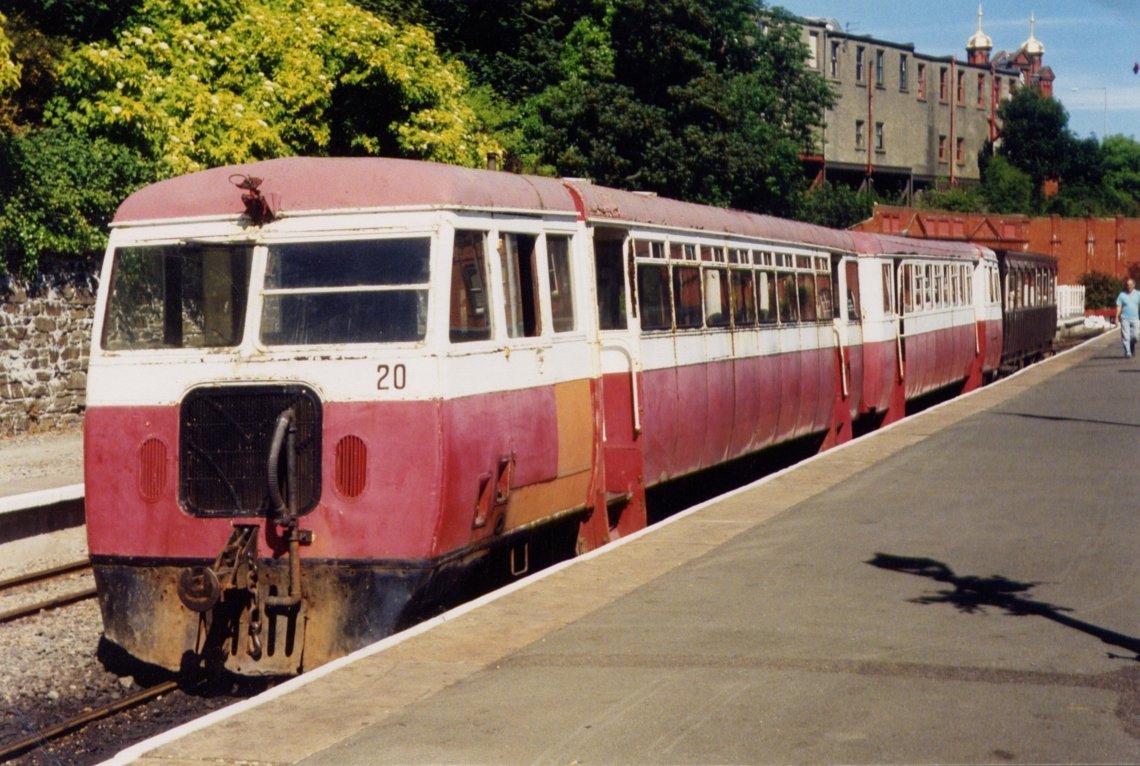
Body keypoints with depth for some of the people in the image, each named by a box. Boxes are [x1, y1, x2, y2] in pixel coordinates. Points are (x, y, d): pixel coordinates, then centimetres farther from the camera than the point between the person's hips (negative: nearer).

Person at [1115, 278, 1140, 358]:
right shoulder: (1122, 295, 4)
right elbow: (1119, 307, 2)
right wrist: (1117, 318, -6)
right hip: (1125, 319, -1)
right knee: (1126, 336, -7)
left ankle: (1132, 345, 27)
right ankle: (1127, 352, -2)